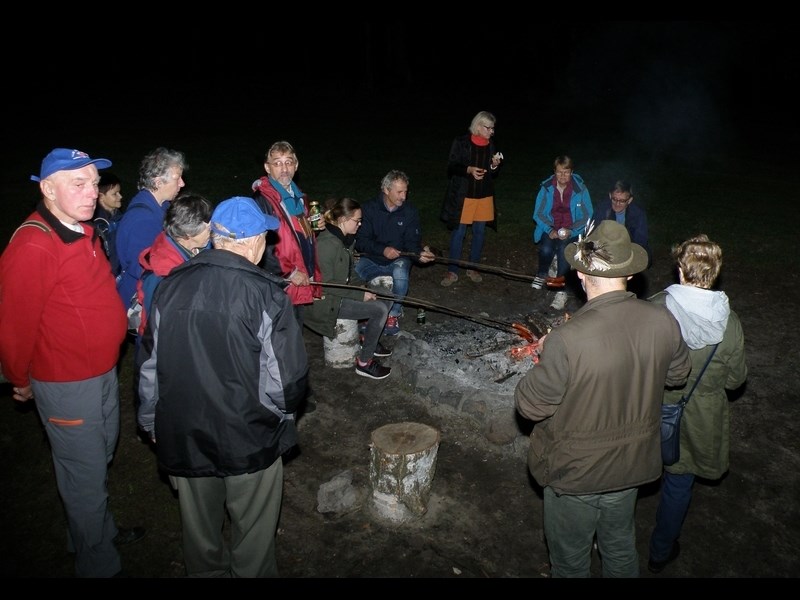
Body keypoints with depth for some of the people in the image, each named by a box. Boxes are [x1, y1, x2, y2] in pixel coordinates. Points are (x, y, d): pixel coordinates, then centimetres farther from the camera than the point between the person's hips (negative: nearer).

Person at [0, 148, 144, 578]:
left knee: (100, 461, 25)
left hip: (104, 373, 9)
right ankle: (97, 562, 29)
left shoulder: (84, 232, 4)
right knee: (85, 475, 8)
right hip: (67, 386, -9)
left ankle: (102, 530, 48)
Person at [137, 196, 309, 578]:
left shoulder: (169, 288, -5)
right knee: (253, 533, 18)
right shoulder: (264, 294, -20)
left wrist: (152, 423, 18)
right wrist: (282, 412, 3)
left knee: (200, 531, 26)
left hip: (183, 441, 5)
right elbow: (286, 379, -19)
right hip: (250, 443, -4)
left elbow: (150, 367, 4)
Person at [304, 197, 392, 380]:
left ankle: (369, 340, 24)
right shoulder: (327, 244, -24)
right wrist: (360, 295, -20)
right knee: (380, 310, -16)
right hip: (327, 302, -9)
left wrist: (362, 285, 0)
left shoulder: (346, 239, 5)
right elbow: (325, 285, -23)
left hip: (341, 293, 9)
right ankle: (363, 363, -4)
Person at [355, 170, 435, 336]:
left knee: (400, 273, -35)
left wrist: (420, 253, -29)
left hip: (398, 260, 0)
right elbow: (360, 241, -10)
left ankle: (393, 314, -8)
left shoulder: (411, 212, -2)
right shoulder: (369, 208, -5)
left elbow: (412, 242, -5)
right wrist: (383, 250, -26)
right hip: (371, 259, 0)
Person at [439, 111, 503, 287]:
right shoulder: (461, 142, -7)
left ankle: (473, 268, 24)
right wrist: (468, 169, -23)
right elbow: (451, 166, -8)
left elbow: (493, 174, 12)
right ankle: (453, 271, 9)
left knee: (479, 232, 10)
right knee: (458, 232, 0)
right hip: (463, 195, -5)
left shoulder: (491, 146, 6)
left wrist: (494, 166, -10)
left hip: (484, 195, 5)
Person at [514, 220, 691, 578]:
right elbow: (678, 374, 3)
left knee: (570, 561, 22)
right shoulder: (662, 321, -17)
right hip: (631, 466, 5)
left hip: (576, 472, -5)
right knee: (621, 549, 31)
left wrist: (546, 357, -7)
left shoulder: (567, 340, -34)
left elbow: (530, 406, -22)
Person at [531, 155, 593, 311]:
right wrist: (550, 230, -16)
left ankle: (561, 292, -22)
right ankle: (541, 275, 5)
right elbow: (538, 214, 0)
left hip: (572, 231, -1)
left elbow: (587, 216, -4)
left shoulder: (580, 189, -9)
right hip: (550, 228, 1)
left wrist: (570, 231, -19)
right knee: (546, 249, -28)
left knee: (563, 250, -31)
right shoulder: (546, 187, -5)